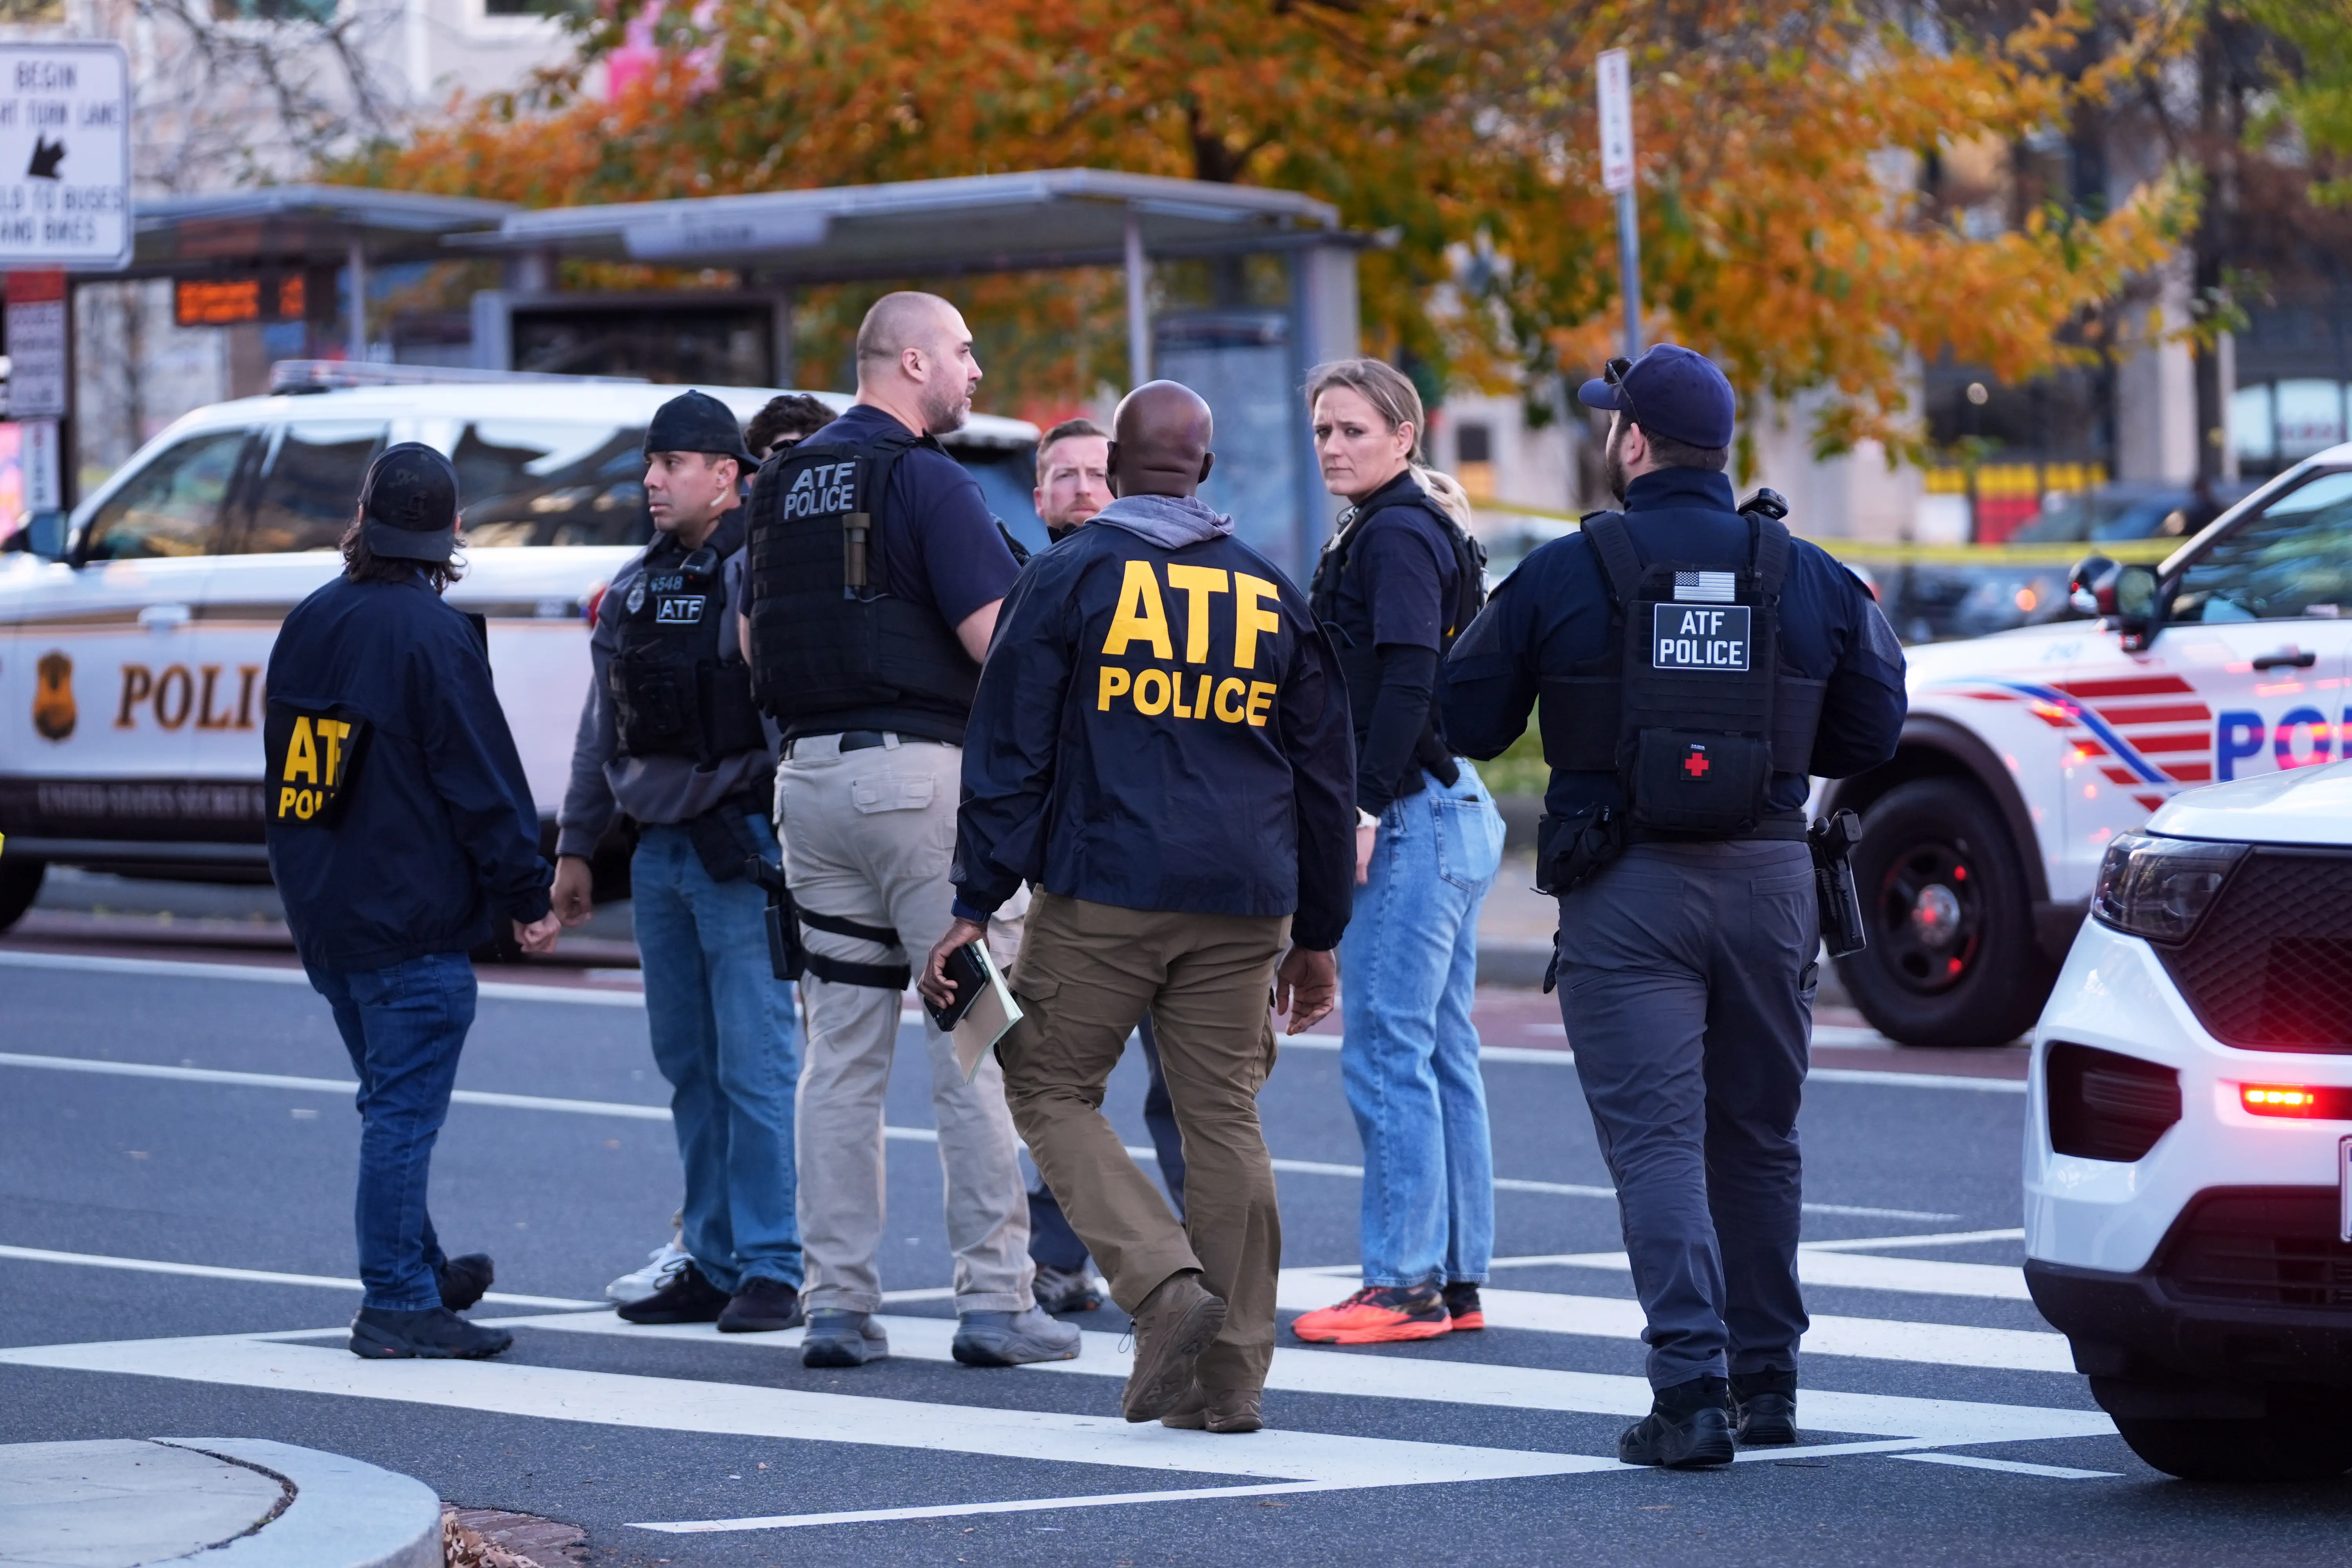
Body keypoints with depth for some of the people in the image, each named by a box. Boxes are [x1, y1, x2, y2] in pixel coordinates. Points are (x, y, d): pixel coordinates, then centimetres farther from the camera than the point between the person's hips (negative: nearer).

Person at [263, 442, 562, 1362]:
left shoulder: (310, 624, 9)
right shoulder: (433, 635, -14)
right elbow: (484, 780, -14)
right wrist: (527, 897, -7)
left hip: (322, 909, 8)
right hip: (410, 920, -8)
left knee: (391, 1102, 20)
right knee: (405, 1108, -6)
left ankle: (420, 1273, 31)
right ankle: (397, 1305, -6)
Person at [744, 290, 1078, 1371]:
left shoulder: (784, 483, 13)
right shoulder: (925, 480, -10)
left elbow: (753, 640, 19)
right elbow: (997, 637, -16)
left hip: (810, 776, 7)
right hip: (923, 771, -7)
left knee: (842, 1051, 9)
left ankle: (837, 1303, 7)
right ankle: (994, 1300, -2)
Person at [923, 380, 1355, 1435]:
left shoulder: (1068, 576, 1)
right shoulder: (1272, 593, 12)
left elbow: (1009, 753, -3)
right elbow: (1324, 775, 16)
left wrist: (976, 906, -1)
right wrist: (1317, 938, 23)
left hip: (1100, 895, -4)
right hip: (1242, 908, 4)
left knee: (1050, 1090, 7)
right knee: (1224, 1119, 6)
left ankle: (1164, 1281, -13)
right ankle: (1229, 1373, 5)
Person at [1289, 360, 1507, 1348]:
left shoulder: (1395, 537, -12)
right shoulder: (1415, 531, 20)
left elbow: (1409, 678, -21)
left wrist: (1366, 806, -22)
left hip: (1413, 817, -11)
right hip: (1454, 812, 11)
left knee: (1384, 1050, -9)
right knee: (1440, 1052, 11)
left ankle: (1405, 1282, -8)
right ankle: (1457, 1280, 15)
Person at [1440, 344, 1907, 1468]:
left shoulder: (1565, 576, -5)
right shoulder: (1808, 577, 4)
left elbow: (1466, 719, 0)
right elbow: (1871, 729, 9)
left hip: (1627, 890, -3)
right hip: (1770, 880, 3)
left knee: (1656, 1138, -5)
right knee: (1757, 1136, 16)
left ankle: (1691, 1389, -16)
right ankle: (1766, 1382, 22)